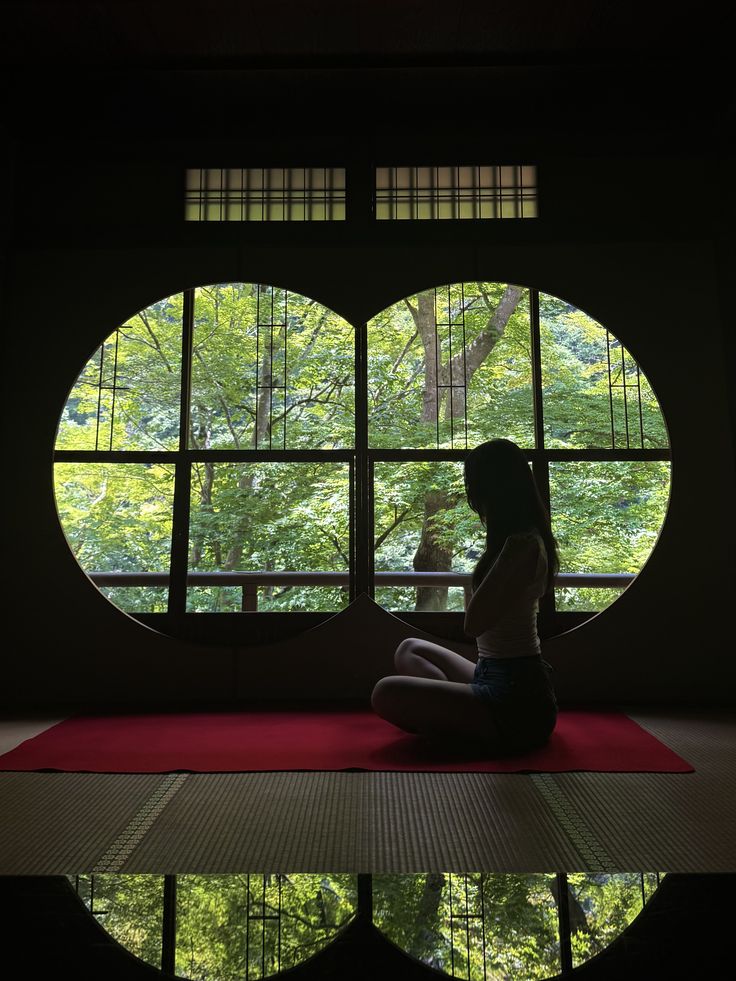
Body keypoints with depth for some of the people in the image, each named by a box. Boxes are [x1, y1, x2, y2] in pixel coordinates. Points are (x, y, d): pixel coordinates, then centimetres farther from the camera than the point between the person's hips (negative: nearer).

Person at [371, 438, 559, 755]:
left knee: (387, 694, -17)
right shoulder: (528, 539, 9)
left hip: (515, 702, -10)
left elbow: (473, 623, -25)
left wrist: (498, 557, -22)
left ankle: (483, 733, -2)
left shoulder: (522, 546, -22)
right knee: (410, 649, 24)